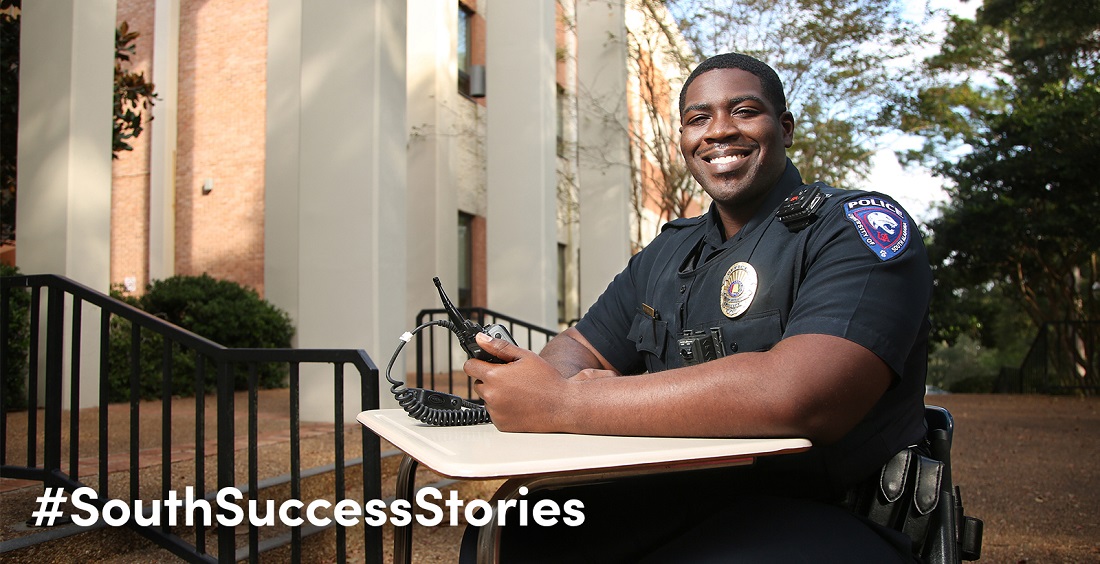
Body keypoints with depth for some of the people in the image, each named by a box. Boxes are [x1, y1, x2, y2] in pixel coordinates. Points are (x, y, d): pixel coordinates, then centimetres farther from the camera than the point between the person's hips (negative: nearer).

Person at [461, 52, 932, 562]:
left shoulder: (862, 228, -10)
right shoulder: (668, 252, 15)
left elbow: (795, 395, -27)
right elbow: (580, 349, 16)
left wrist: (563, 404, -25)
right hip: (674, 497, 7)